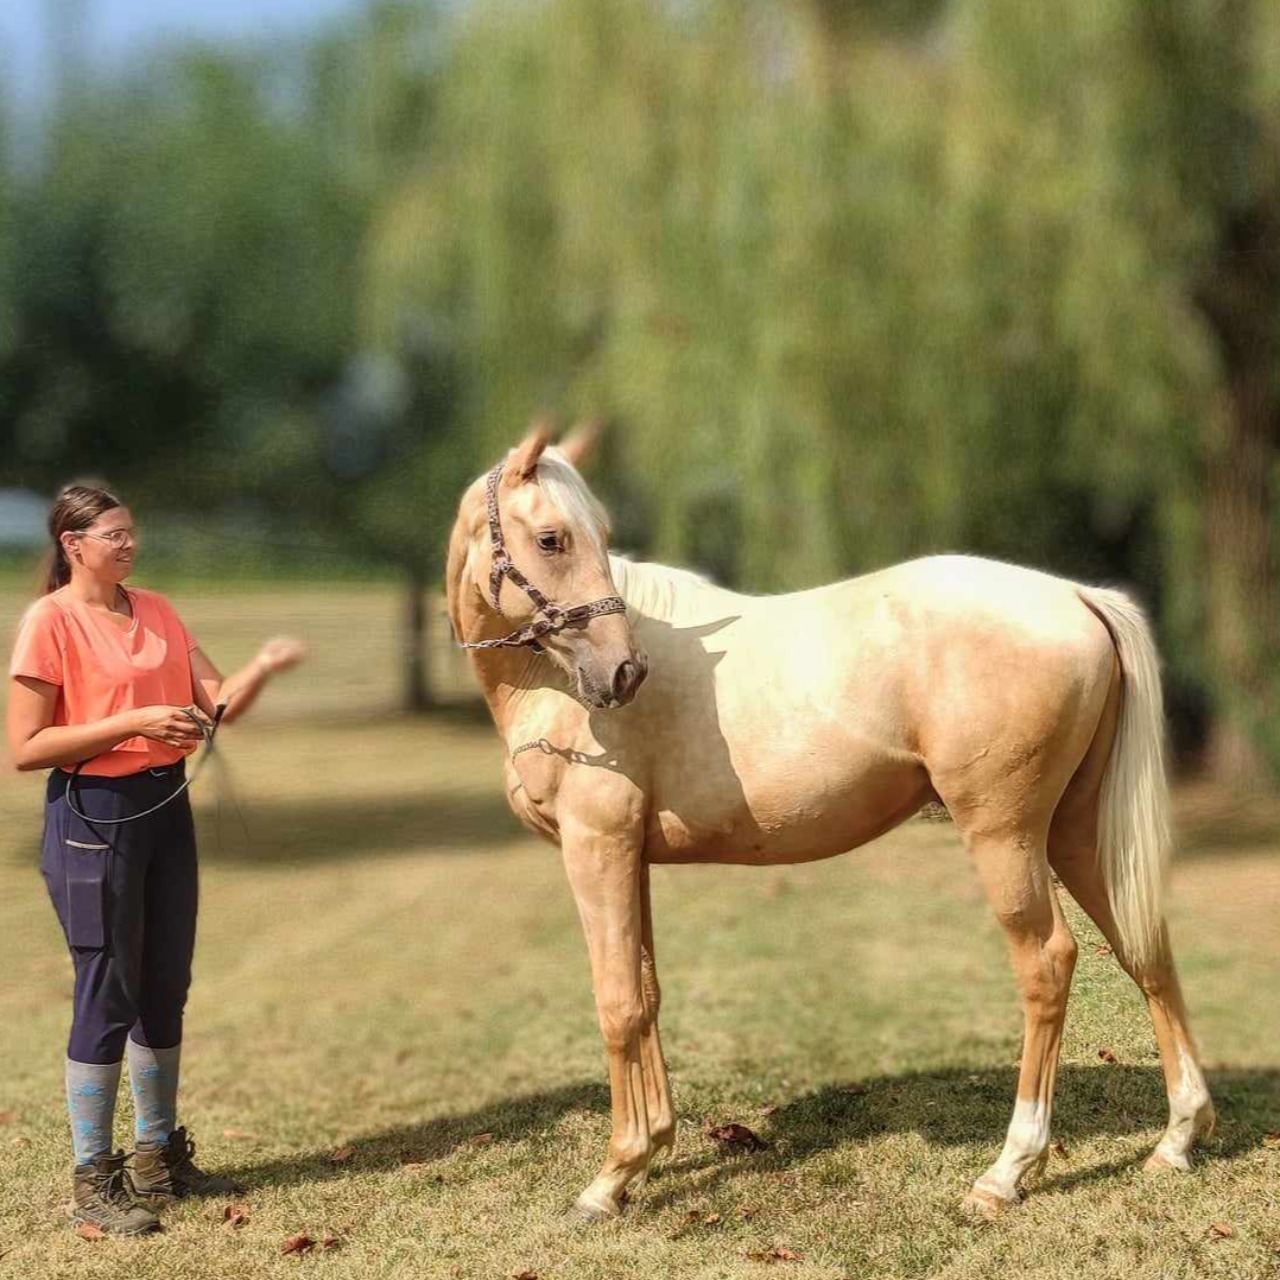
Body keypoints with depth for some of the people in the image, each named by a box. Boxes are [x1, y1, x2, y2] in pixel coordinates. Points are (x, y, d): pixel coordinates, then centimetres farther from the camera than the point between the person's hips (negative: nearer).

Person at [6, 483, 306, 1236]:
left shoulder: (157, 612, 10)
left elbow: (218, 704, 9)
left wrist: (264, 667, -11)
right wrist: (134, 722, -20)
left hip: (166, 807, 7)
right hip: (93, 815, -7)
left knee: (166, 988, 13)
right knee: (108, 994, -4)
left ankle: (159, 1158, 28)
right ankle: (93, 1182, 7)